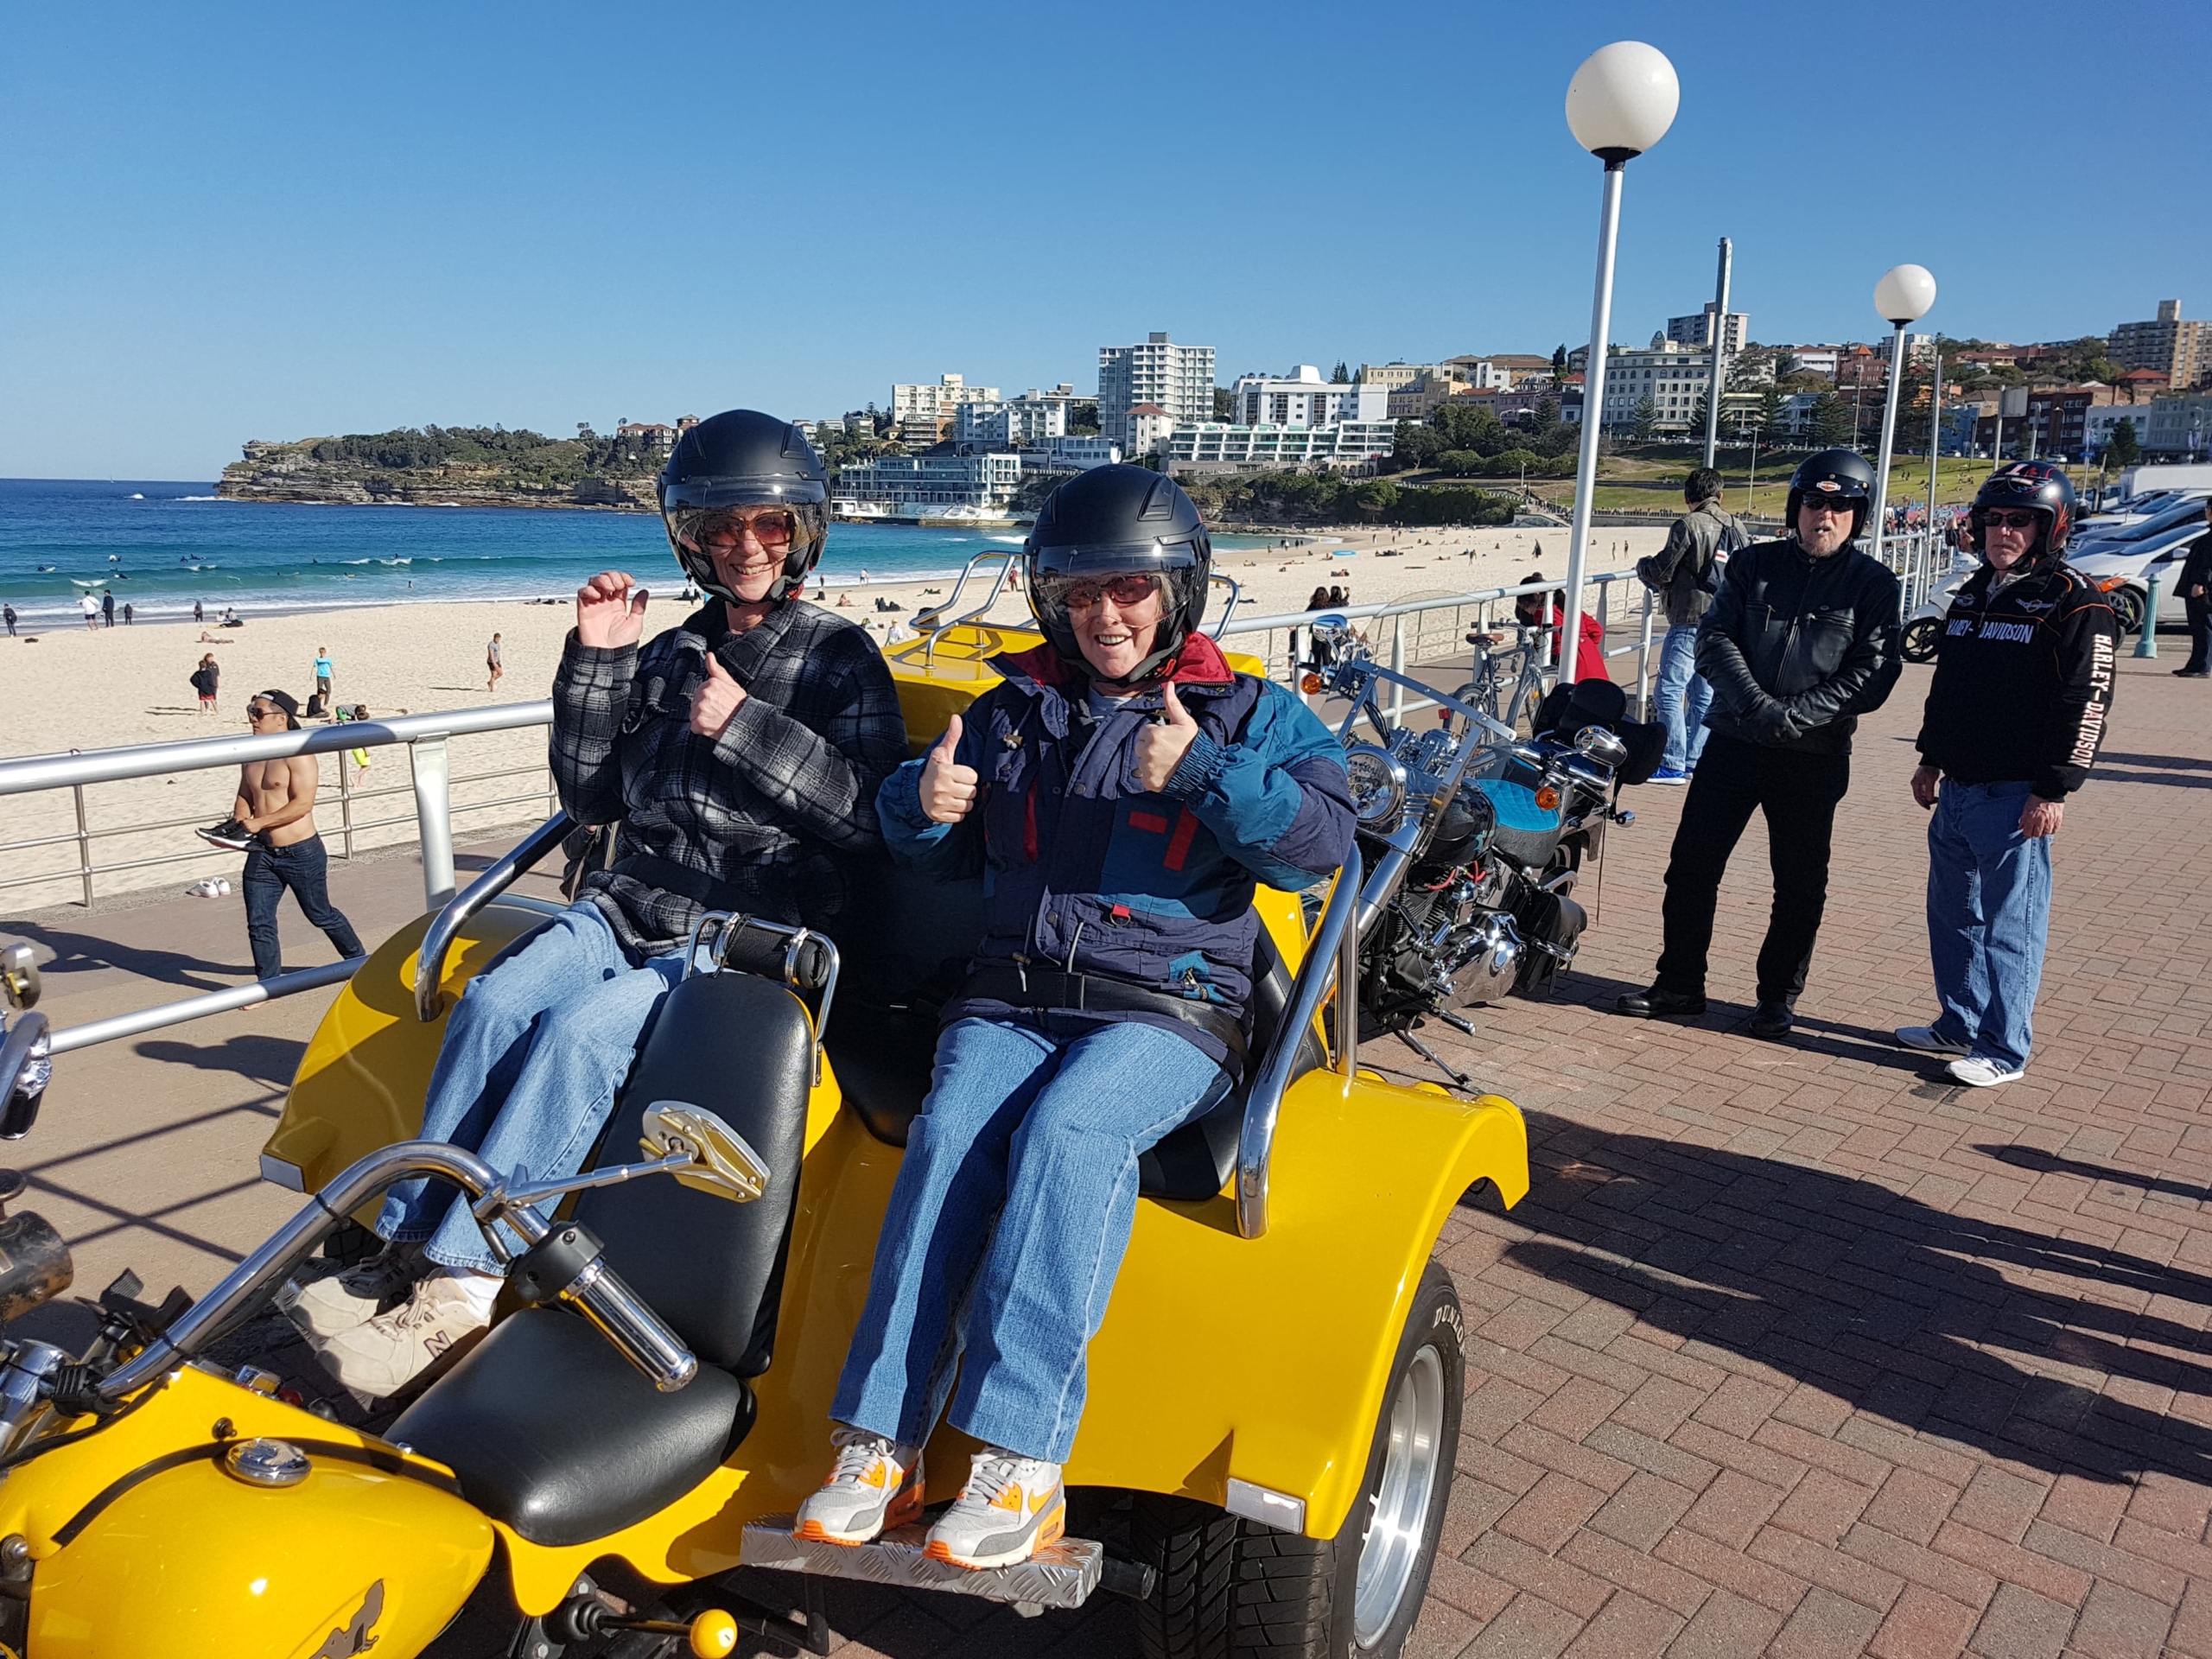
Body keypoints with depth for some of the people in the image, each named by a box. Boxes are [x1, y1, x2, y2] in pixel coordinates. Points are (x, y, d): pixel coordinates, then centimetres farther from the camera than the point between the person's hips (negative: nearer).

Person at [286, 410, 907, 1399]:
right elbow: (591, 797, 16)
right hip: (632, 904, 5)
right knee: (496, 998, -21)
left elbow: (872, 817, -9)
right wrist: (595, 663, 6)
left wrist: (747, 728, -15)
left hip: (753, 926, -5)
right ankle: (408, 1246, -16)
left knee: (582, 1029, -27)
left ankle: (463, 1281, -23)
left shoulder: (841, 660, 4)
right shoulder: (668, 656, 19)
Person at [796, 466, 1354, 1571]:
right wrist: (923, 803, 2)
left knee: (1067, 1131, -33)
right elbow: (932, 847, 26)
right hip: (1011, 997, 3)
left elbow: (1322, 841, -3)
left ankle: (1019, 1464, -32)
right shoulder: (1013, 710, 21)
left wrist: (1204, 773, -16)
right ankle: (877, 1452, -25)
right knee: (948, 1135, -27)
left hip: (1170, 1005, -3)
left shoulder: (1253, 715, 11)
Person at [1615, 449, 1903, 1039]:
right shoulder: (1754, 564, 6)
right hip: (1733, 740, 2)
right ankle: (1679, 985, 16)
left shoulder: (1874, 585, 0)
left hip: (1814, 754, -2)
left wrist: (1791, 715, -18)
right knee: (1691, 863, 3)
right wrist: (1757, 704, -16)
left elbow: (1871, 678, -7)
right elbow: (1714, 639, -1)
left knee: (1800, 882, 7)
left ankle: (1778, 996, 23)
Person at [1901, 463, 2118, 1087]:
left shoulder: (2075, 603, -9)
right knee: (1952, 914, 15)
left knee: (2010, 925, -3)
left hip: (2016, 795, -8)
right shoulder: (1972, 595, 15)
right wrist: (1930, 759, 21)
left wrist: (2054, 790, -17)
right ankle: (1960, 1024, 28)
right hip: (1956, 789, 8)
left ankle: (2003, 1049, 5)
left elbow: (2086, 704, -14)